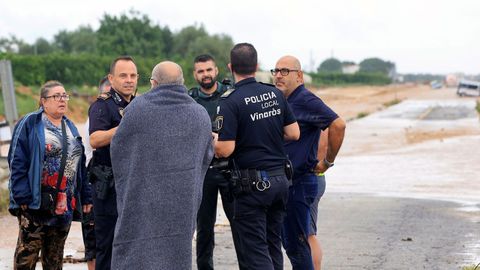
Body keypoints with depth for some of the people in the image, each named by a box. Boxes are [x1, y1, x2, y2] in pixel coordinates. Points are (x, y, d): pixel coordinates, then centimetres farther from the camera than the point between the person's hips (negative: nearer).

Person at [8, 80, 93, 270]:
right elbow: (17, 162, -10)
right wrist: (23, 196, -17)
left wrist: (85, 197, 11)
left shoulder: (71, 128, 17)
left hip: (65, 206, 6)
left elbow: (80, 165, 17)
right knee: (26, 254, -7)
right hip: (36, 204, -6)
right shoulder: (29, 124, -5)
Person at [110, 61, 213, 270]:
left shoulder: (137, 108, -4)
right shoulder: (201, 114, 7)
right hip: (184, 203, 3)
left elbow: (117, 151, 4)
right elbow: (206, 159, 17)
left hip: (141, 199, -3)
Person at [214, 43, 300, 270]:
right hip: (280, 177, 6)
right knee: (273, 244, 17)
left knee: (256, 250, 0)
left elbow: (225, 150, -18)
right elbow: (294, 134, 7)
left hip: (252, 183, -6)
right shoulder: (275, 94, 4)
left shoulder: (230, 101, -14)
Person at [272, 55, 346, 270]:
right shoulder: (281, 101, 13)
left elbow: (338, 125, -26)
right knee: (289, 242, 15)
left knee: (295, 245, -5)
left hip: (299, 183, -9)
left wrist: (328, 162, -17)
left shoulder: (305, 101, -15)